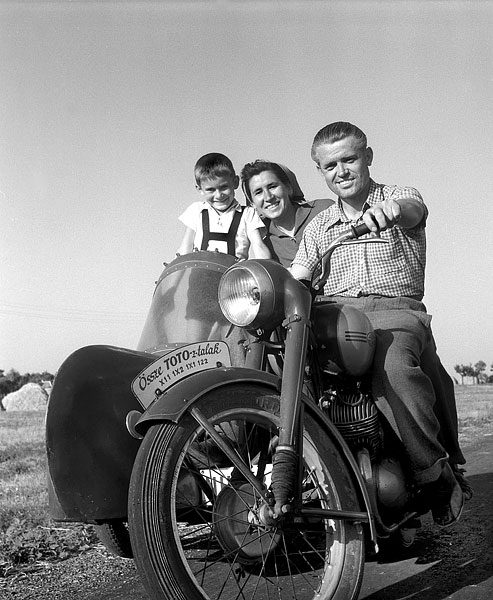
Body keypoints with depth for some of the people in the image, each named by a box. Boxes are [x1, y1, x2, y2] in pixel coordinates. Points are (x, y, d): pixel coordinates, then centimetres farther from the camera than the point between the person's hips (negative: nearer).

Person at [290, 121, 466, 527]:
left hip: (395, 309, -3)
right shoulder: (319, 226, 24)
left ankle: (436, 475, -22)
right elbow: (294, 281, 14)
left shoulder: (398, 196, 12)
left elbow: (413, 209, -15)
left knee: (392, 365, -38)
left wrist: (390, 210, -41)